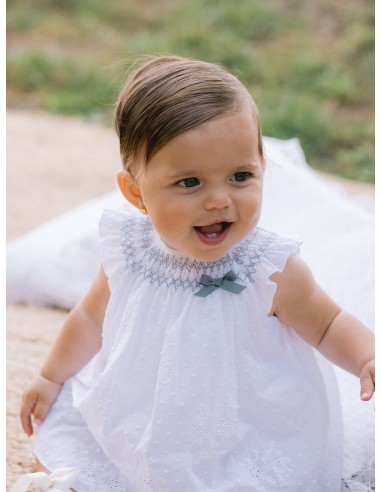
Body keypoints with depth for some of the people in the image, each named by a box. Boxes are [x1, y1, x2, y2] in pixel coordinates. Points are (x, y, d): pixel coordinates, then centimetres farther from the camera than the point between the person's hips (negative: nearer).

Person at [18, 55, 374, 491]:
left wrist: (368, 359, -26)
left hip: (240, 447, -3)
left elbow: (327, 325, -6)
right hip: (129, 429, 4)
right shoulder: (127, 254, -12)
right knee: (51, 454, 3)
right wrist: (52, 376, 18)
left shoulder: (271, 271, -22)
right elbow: (92, 317, 8)